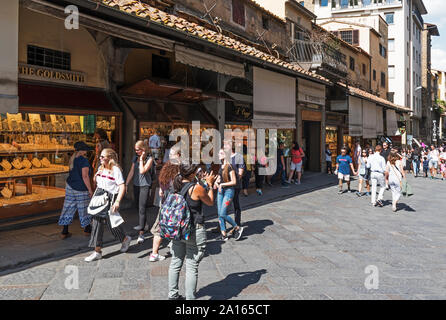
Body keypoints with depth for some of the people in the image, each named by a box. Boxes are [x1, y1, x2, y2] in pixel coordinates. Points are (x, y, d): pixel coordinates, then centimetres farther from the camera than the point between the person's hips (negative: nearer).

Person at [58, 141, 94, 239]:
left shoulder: (72, 159, 6)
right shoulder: (83, 160, -18)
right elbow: (85, 176, -20)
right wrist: (90, 190, -16)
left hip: (70, 187, 7)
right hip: (81, 189, -7)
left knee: (69, 208, 10)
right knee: (84, 209, 9)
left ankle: (64, 232, 13)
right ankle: (87, 229, 24)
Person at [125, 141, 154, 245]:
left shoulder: (149, 159, -7)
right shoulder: (135, 158, 11)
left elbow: (142, 171, -18)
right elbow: (132, 172, 12)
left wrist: (141, 159, -13)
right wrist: (126, 184, 9)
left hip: (145, 185, -6)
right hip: (136, 185, 6)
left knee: (142, 208, -10)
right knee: (138, 206, 12)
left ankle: (141, 233, -10)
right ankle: (144, 223, 32)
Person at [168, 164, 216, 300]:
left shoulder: (176, 185, 0)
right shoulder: (197, 188, -19)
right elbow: (210, 202, -1)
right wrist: (210, 185, 7)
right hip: (194, 232, -7)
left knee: (176, 263, 17)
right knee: (192, 267, 3)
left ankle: (172, 294, 31)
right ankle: (190, 297, 12)